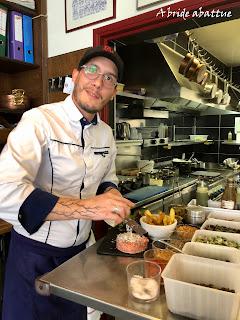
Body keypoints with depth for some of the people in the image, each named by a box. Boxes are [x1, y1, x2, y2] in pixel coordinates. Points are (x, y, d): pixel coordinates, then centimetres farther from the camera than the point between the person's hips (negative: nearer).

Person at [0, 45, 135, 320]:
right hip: (35, 255, -6)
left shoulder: (106, 134, 2)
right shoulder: (40, 120, -20)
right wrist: (86, 207, -39)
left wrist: (111, 195, -8)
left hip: (79, 251, 6)